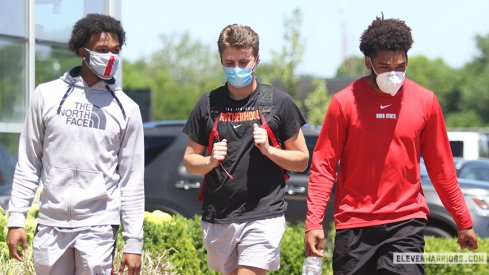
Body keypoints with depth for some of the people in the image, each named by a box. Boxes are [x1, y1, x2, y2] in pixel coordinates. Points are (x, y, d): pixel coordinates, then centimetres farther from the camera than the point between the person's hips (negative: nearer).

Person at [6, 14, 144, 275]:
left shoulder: (126, 109, 3)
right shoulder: (47, 95, 4)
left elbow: (132, 180, 4)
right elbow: (28, 163, 7)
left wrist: (133, 242, -1)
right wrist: (16, 219, 0)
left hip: (98, 227, -1)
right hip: (51, 225, 1)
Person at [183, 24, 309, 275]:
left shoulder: (278, 102, 2)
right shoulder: (209, 104, 8)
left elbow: (301, 160, 6)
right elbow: (190, 160, 12)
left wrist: (268, 151, -12)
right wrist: (211, 160, -9)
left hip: (263, 214, -3)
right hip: (217, 217, 4)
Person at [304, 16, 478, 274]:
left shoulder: (425, 101, 3)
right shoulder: (345, 102, -3)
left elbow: (441, 168, 10)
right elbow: (324, 166, -2)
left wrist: (464, 222, 11)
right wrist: (313, 222, -12)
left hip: (407, 224, 1)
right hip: (354, 225, 0)